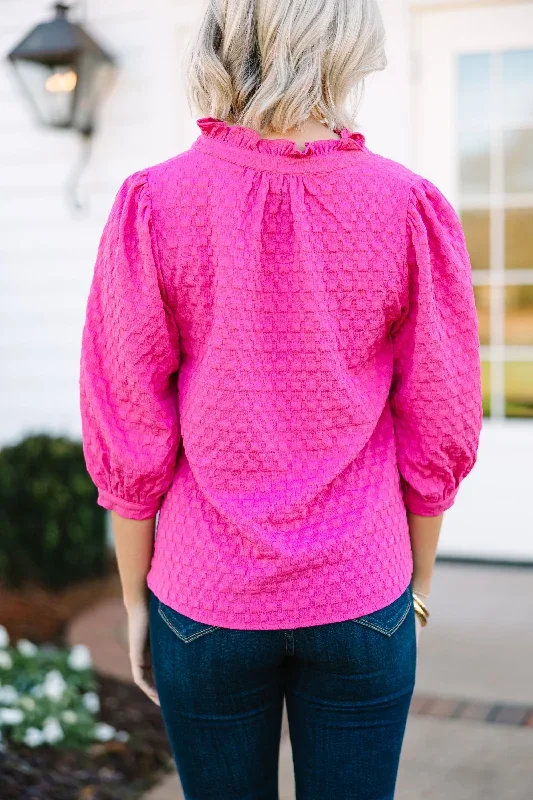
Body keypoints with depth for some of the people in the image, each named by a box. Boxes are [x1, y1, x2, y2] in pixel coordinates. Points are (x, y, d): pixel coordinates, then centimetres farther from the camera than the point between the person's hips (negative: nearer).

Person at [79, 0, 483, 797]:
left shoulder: (153, 205, -11)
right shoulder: (411, 208, -9)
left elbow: (127, 445, -7)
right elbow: (439, 439, -3)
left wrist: (135, 600, 6)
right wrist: (419, 580, 12)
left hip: (204, 606, 0)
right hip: (361, 608, 0)